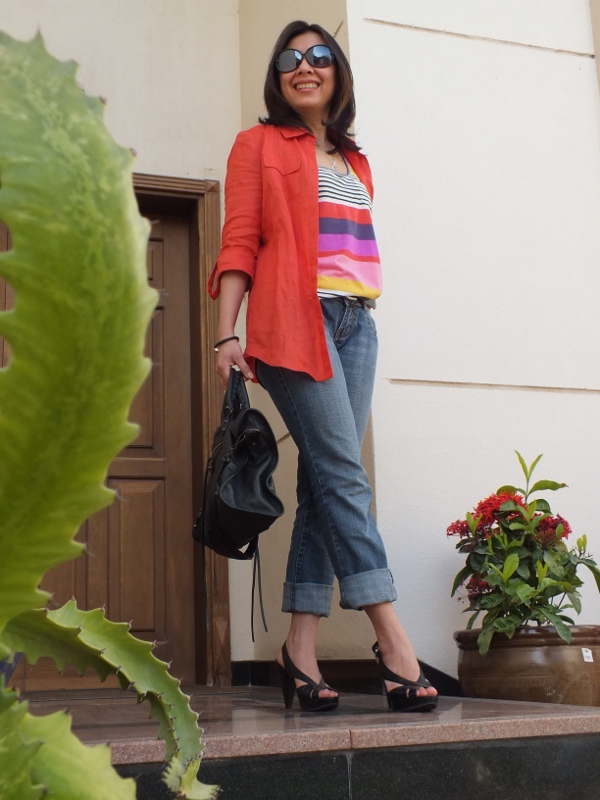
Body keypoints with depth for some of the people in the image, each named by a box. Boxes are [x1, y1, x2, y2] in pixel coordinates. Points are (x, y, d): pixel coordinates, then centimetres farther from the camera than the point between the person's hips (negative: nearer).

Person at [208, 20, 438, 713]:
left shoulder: (355, 162, 25)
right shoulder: (259, 144, 9)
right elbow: (239, 244, 1)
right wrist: (227, 335, -9)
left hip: (355, 324, 6)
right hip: (293, 318, -6)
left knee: (324, 481, 0)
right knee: (343, 473, -12)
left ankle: (300, 650, 1)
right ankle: (392, 641, -11)